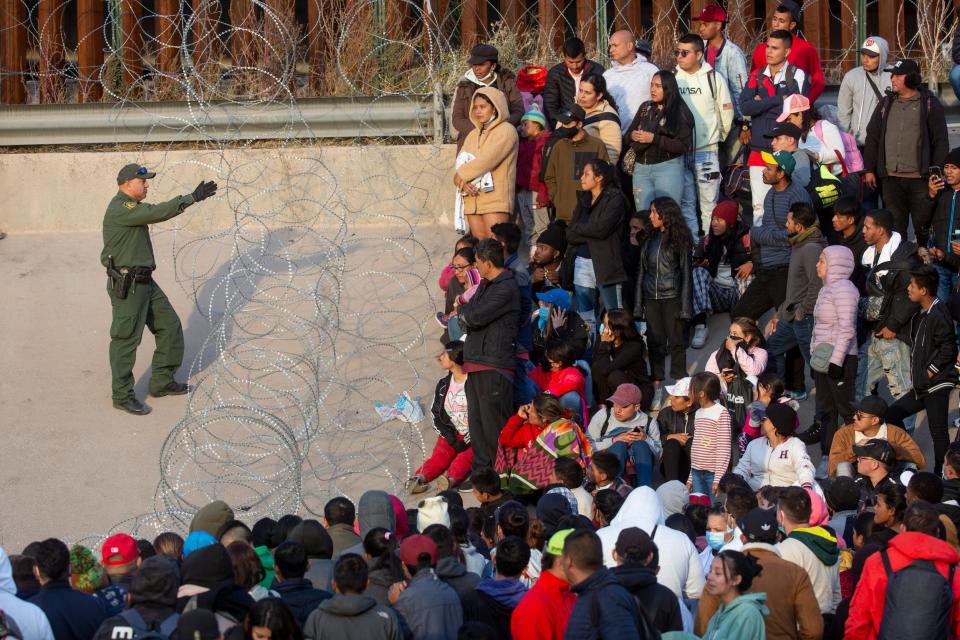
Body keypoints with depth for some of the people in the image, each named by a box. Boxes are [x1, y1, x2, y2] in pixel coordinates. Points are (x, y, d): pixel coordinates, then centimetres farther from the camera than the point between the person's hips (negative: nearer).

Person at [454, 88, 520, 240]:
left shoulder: (506, 131, -2)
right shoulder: (473, 135, 21)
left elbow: (487, 160, -12)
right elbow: (460, 163, 12)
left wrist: (461, 175, -3)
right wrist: (463, 183, -9)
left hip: (495, 198, -7)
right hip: (472, 198, 7)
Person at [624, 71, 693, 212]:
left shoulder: (680, 112, -4)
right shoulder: (645, 108, 12)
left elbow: (683, 146, -13)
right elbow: (626, 137, 16)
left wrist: (654, 139, -16)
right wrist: (632, 136, -8)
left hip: (668, 168, -5)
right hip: (641, 169, 5)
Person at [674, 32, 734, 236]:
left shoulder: (713, 78, -3)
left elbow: (726, 111, 5)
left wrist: (720, 136, 13)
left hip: (707, 150, -3)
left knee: (709, 201, -1)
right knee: (685, 202, 6)